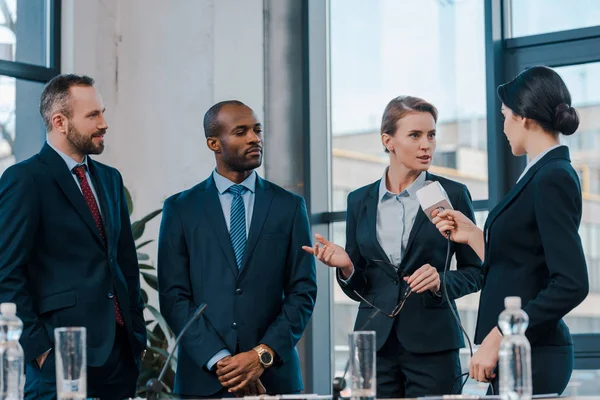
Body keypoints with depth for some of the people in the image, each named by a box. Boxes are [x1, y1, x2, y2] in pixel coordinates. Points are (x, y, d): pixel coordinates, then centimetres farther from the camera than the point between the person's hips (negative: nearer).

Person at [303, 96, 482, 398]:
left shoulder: (452, 194, 1)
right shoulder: (360, 200, 9)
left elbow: (474, 271, 5)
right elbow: (357, 289, 12)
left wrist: (440, 281, -14)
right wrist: (346, 267, -9)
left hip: (432, 345, -2)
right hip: (375, 345, 2)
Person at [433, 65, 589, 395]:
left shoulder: (553, 179, -14)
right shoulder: (541, 175, 13)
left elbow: (571, 283, -21)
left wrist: (498, 337, -21)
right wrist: (474, 236, 17)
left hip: (531, 356, -9)